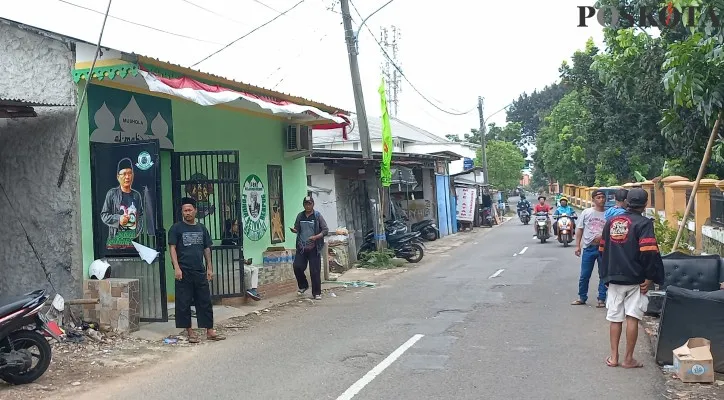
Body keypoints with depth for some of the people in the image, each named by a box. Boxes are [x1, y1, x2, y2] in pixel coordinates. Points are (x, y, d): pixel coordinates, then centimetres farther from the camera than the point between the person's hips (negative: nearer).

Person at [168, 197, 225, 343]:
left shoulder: (202, 228, 13)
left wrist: (209, 268, 11)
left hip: (200, 271, 4)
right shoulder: (176, 228, 0)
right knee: (184, 303, 0)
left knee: (205, 301, 4)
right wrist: (176, 267, -14)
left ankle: (210, 331, 10)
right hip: (184, 272, -4)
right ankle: (190, 332, 10)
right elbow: (172, 248, -5)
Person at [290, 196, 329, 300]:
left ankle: (316, 293, 9)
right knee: (297, 267, -5)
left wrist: (317, 237, -20)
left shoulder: (317, 216, -2)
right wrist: (294, 230, -5)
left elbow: (325, 230, -4)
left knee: (315, 271, -3)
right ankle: (303, 286, 21)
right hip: (301, 248, 3)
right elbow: (297, 229, 19)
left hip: (314, 248, -3)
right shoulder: (300, 216, 9)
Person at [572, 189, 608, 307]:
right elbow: (579, 230, 7)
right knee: (584, 275, 6)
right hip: (588, 248, 0)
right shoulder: (586, 212, 4)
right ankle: (582, 298, 19)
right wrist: (577, 245, 1)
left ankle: (602, 299, 15)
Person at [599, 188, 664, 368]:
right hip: (635, 279, -4)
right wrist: (649, 278, -10)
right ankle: (628, 359, 7)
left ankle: (613, 357, 14)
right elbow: (649, 252, -18)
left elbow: (603, 249, 13)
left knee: (615, 318, 10)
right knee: (632, 318, 2)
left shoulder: (611, 221, 9)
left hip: (614, 278, 5)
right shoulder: (644, 223, -9)